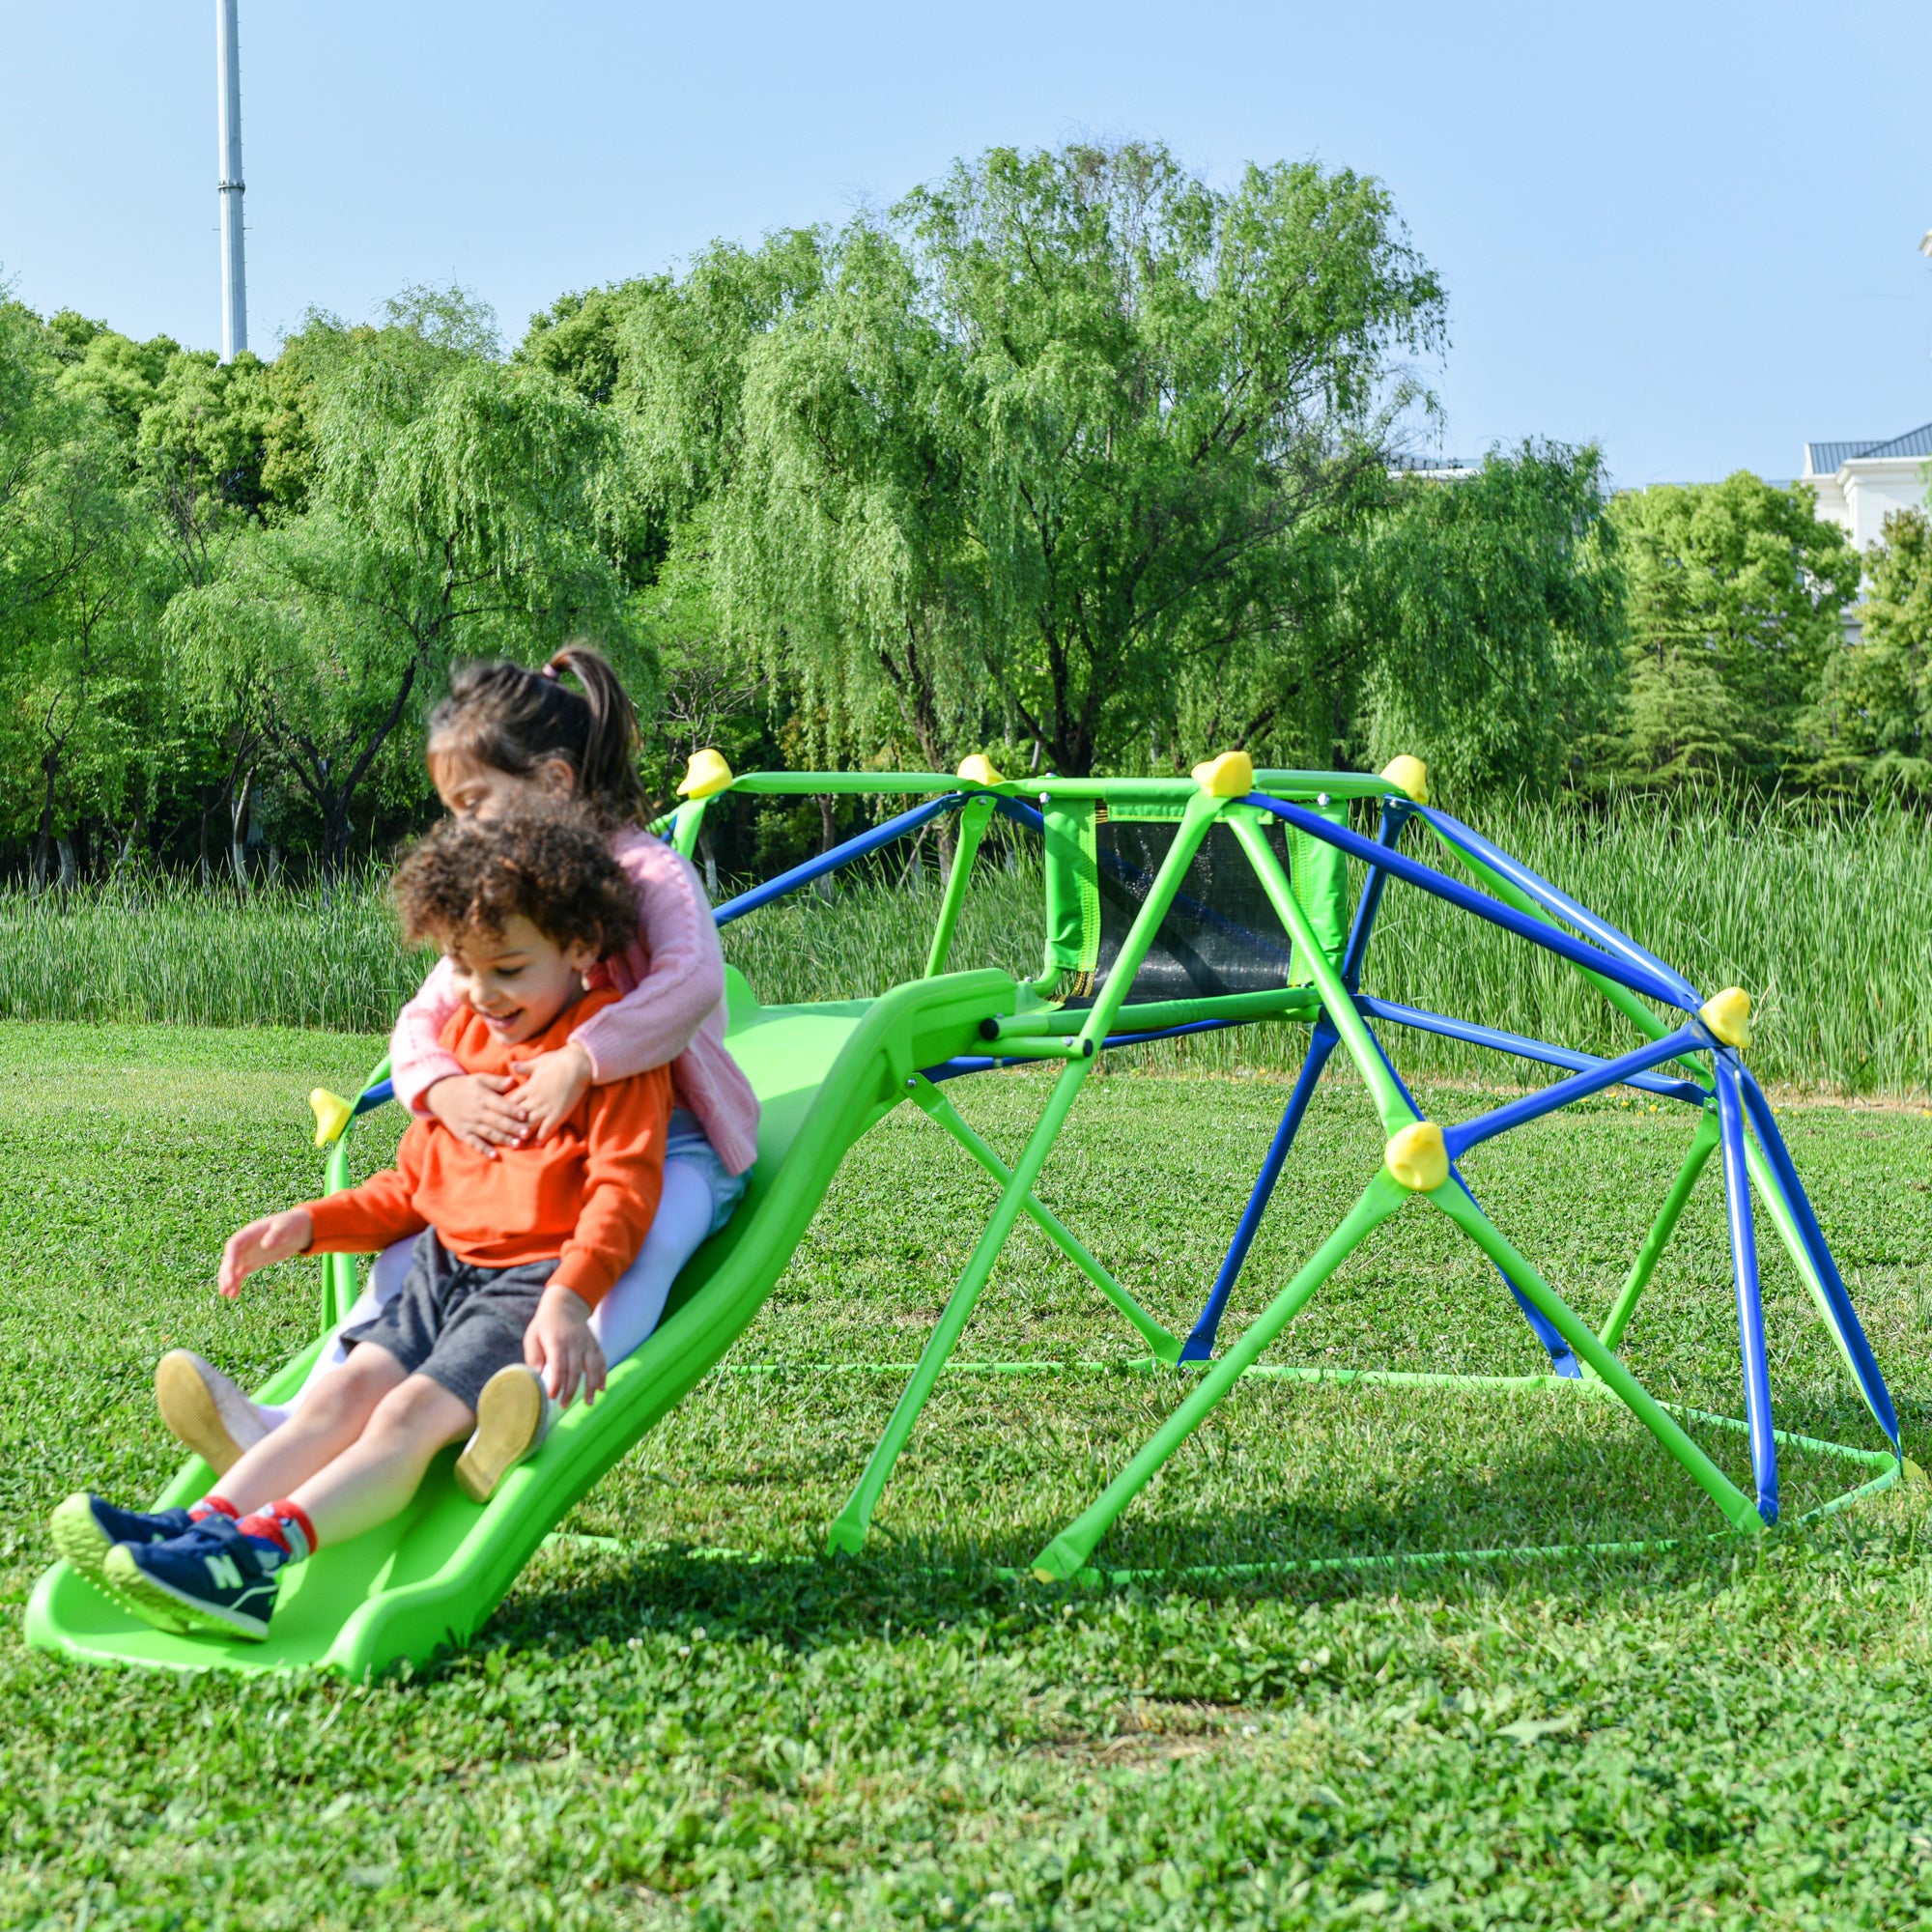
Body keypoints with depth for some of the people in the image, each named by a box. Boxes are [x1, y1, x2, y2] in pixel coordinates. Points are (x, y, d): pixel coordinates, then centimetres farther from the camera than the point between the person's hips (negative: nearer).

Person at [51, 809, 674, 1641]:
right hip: (443, 1267, 7)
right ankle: (203, 1526, -32)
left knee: (414, 1411, -26)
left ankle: (258, 1556, -44)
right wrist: (310, 1224, 11)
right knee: (345, 1389, -15)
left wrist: (570, 1297, -32)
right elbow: (409, 1189, 26)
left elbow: (621, 1191, -16)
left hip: (536, 1285, -7)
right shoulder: (463, 1039, 20)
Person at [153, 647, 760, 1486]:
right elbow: (421, 1021, 7)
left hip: (671, 1140, -7)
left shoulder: (650, 873, -10)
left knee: (637, 1241, -38)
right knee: (412, 1248, -10)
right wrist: (442, 1089, -17)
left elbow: (692, 981, -30)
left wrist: (579, 1060, -41)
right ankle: (301, 1426, -20)